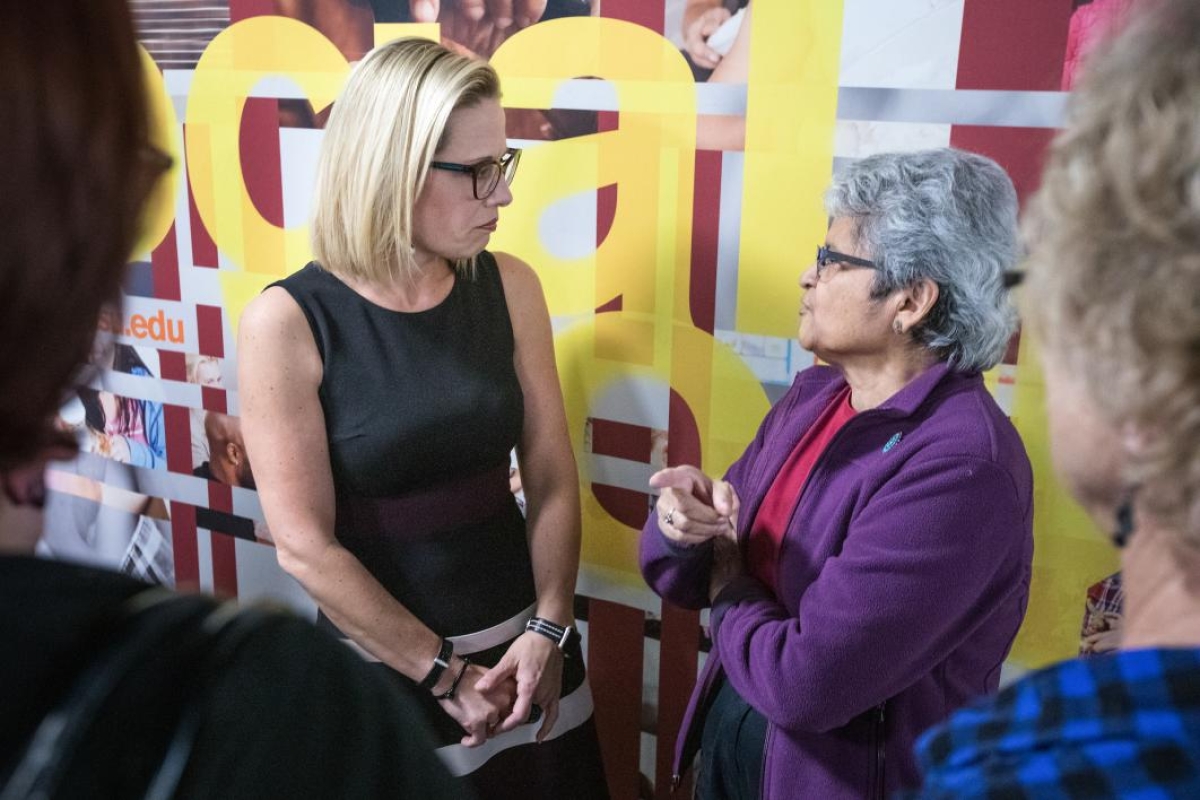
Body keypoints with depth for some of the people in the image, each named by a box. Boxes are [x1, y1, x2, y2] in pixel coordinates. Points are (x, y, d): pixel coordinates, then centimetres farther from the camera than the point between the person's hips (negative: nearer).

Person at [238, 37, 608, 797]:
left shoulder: (509, 288, -5)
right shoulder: (288, 322, -15)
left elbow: (553, 482, -2)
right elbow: (305, 547, -15)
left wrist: (548, 634, -11)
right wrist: (444, 674, -12)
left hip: (523, 646, 4)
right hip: (382, 670, -3)